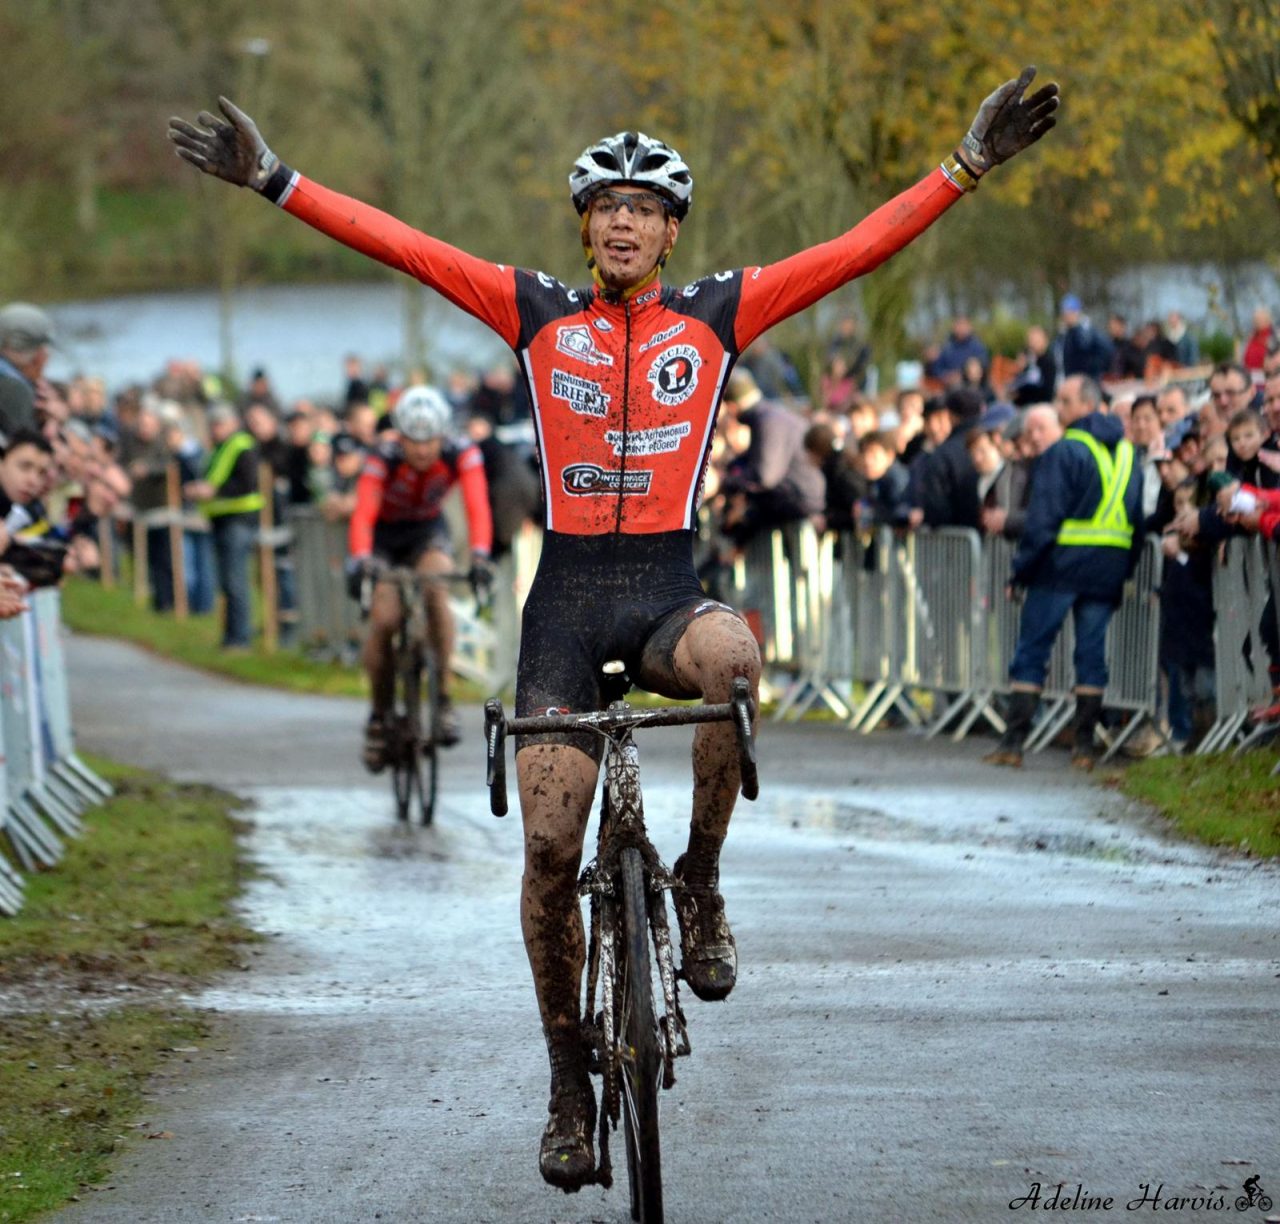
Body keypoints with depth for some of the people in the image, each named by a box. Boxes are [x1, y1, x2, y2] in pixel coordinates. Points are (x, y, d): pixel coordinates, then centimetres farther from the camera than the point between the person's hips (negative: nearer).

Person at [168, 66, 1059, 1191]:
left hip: (668, 589, -1)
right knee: (550, 846, -6)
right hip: (567, 594, 1)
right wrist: (274, 181, -4)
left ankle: (700, 884, -15)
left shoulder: (719, 316, 6)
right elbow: (402, 246, 1)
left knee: (732, 656, -37)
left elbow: (861, 248, 0)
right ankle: (569, 1077, 10)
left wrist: (969, 167, -6)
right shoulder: (538, 314, 6)